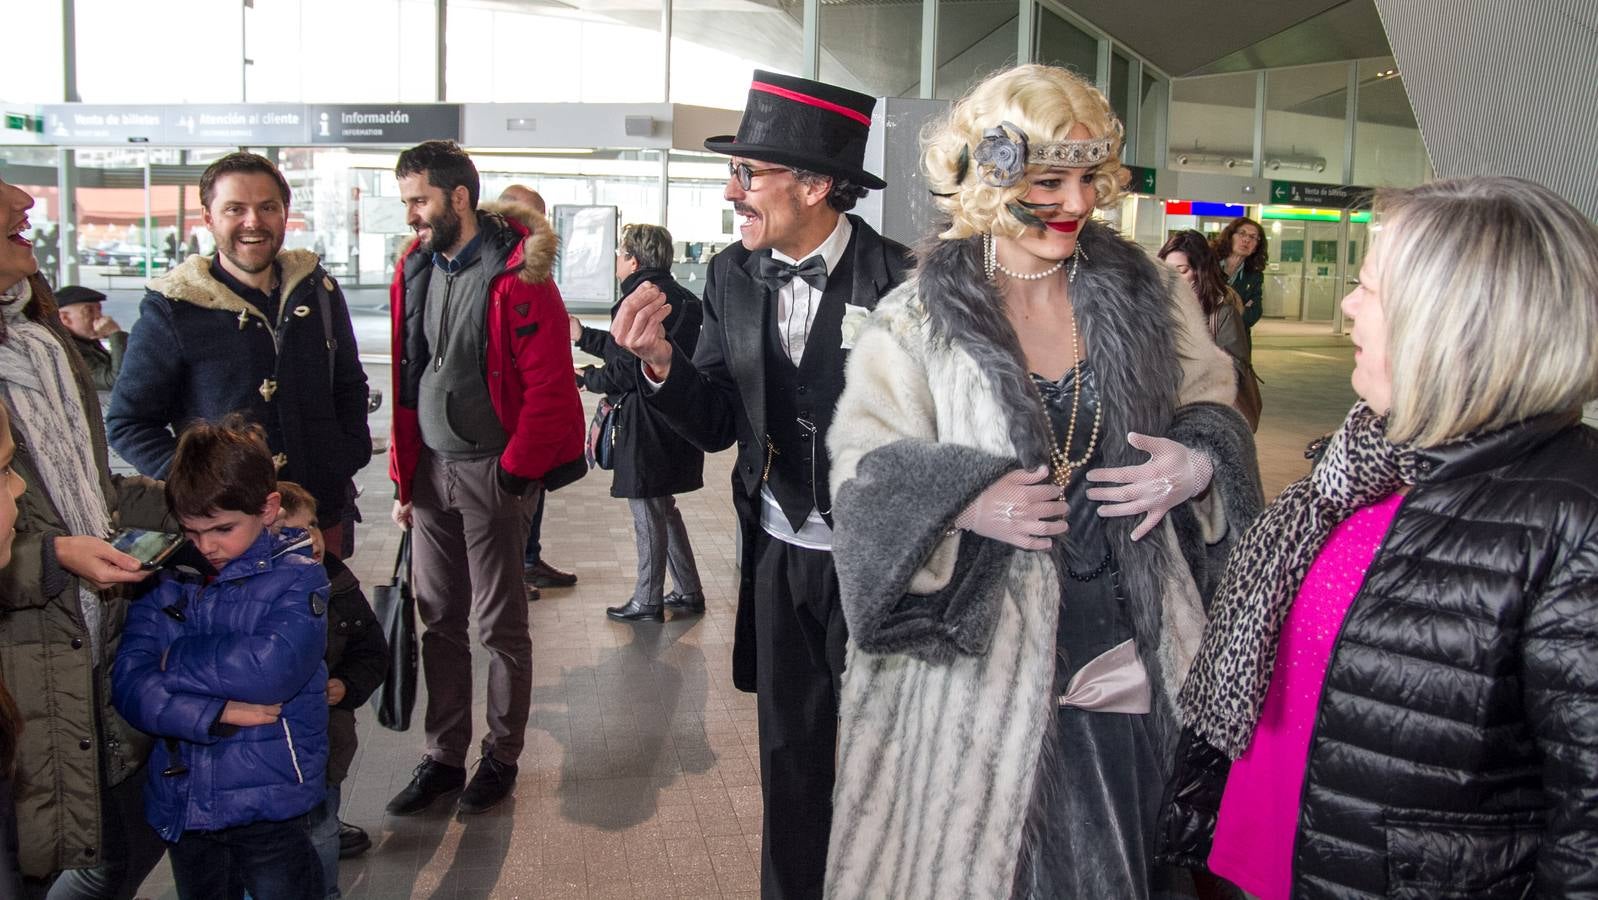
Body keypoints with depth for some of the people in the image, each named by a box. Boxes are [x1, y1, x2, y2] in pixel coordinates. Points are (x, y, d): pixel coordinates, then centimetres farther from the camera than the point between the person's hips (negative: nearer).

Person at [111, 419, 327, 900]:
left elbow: (274, 668, -23)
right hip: (181, 804, 4)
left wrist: (176, 660, -12)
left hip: (270, 807, -4)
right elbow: (128, 684, -7)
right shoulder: (167, 583, 4)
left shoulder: (297, 579, -7)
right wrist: (217, 713, -19)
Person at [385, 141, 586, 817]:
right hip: (430, 470, 6)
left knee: (501, 623, 6)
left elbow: (550, 388, -14)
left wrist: (514, 474, -12)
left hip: (492, 472, -6)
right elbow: (406, 380, 13)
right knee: (439, 620, 12)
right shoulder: (415, 269, 8)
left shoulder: (517, 274, -12)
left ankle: (502, 757, 21)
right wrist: (403, 478, 11)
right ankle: (443, 758, 24)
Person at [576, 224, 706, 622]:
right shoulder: (680, 298, 11)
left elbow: (625, 372, -18)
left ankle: (648, 601, 14)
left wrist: (585, 376, 0)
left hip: (647, 423, -9)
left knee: (648, 512, 2)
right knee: (663, 508, 20)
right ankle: (688, 591, 26)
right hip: (677, 419, 9)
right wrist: (583, 336, 26)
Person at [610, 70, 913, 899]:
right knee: (791, 760, 20)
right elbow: (718, 424, 0)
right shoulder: (732, 277, -2)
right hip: (779, 556, 4)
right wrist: (661, 361, -17)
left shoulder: (901, 281, -18)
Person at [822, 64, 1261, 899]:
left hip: (1136, 660, 3)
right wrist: (961, 502, -22)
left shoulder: (1147, 294, 3)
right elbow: (862, 475, -6)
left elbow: (1215, 411, 13)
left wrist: (1198, 463, -9)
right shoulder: (917, 320, -6)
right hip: (989, 665, -2)